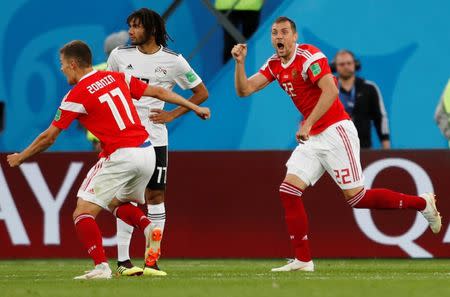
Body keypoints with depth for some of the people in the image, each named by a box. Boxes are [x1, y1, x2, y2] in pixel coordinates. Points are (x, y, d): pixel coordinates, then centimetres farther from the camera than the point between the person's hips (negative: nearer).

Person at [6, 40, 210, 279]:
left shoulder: (76, 96, -5)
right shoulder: (116, 77, 12)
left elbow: (48, 138, 0)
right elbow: (158, 92, 17)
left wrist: (20, 158, 16)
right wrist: (195, 107, 29)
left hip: (120, 156, -7)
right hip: (147, 152, 7)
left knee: (83, 213, -3)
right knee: (117, 203, 28)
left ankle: (101, 266, -19)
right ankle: (148, 227, 0)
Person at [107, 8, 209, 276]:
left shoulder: (172, 61, 0)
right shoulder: (120, 55, 4)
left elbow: (201, 93, 9)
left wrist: (172, 115, 1)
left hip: (155, 138, 0)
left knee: (156, 196, -2)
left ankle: (152, 261, 1)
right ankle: (123, 260, 0)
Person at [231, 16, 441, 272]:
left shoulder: (309, 56, -13)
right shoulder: (275, 65, 11)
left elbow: (331, 91, -24)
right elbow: (244, 90, 9)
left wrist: (308, 124, -28)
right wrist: (240, 62, -6)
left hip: (335, 132, -8)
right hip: (312, 138, 8)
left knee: (355, 197, -9)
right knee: (289, 191, -5)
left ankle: (423, 203, 7)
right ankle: (303, 261, -2)